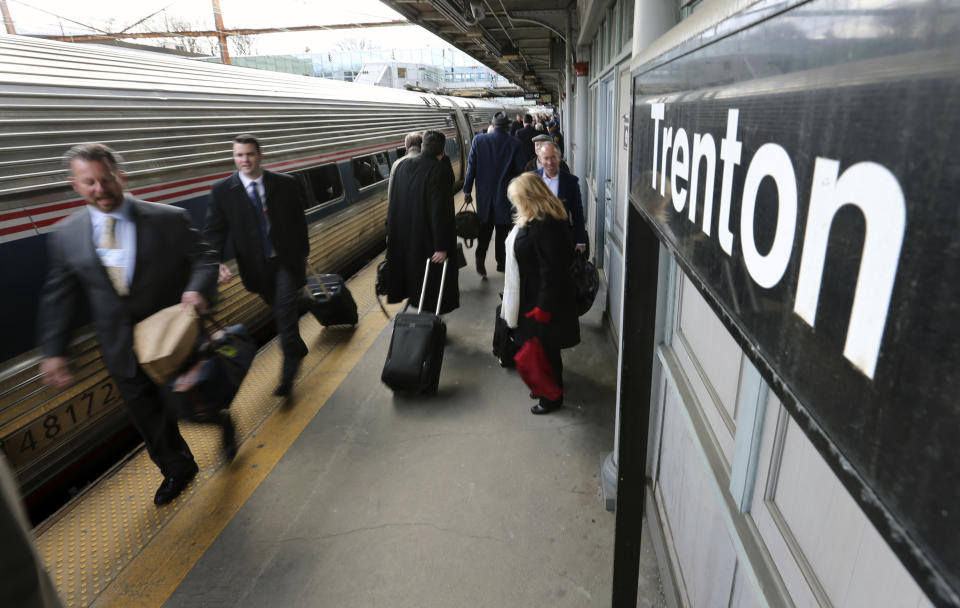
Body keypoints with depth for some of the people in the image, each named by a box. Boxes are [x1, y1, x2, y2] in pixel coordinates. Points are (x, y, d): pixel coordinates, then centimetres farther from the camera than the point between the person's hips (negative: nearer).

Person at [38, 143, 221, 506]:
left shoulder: (170, 219, -9)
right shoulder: (66, 235, -1)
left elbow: (204, 258, -5)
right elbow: (58, 298, 4)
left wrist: (198, 288, -27)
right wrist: (53, 352, 1)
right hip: (123, 351, 3)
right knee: (149, 419, 18)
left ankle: (221, 423, 47)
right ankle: (177, 469, 43)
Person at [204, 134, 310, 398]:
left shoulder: (285, 183, -6)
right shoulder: (222, 190, -6)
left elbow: (299, 221, 4)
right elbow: (214, 231, -6)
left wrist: (303, 253, 9)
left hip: (287, 260, -2)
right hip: (256, 266, 2)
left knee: (285, 314, -9)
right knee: (280, 314, 18)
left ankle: (289, 373, 5)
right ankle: (298, 349, 44)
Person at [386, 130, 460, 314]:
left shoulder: (402, 166, 1)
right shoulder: (441, 171, -19)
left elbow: (392, 204, 7)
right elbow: (440, 211, -23)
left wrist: (390, 233, 17)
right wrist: (441, 247, -20)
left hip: (403, 239, 6)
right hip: (427, 241, -6)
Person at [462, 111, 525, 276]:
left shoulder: (479, 140, -4)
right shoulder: (514, 143, -8)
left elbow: (471, 167, -2)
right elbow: (520, 170, -5)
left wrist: (467, 190, 6)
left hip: (484, 194, 1)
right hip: (505, 194, -1)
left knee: (485, 227, 11)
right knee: (502, 228, 12)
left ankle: (480, 257, -8)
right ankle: (501, 262, 21)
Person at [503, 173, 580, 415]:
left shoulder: (547, 225, -26)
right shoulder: (533, 221, 6)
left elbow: (552, 270, -26)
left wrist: (543, 307, -23)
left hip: (542, 300, -10)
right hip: (531, 297, 10)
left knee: (545, 349, 7)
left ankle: (552, 397, 26)